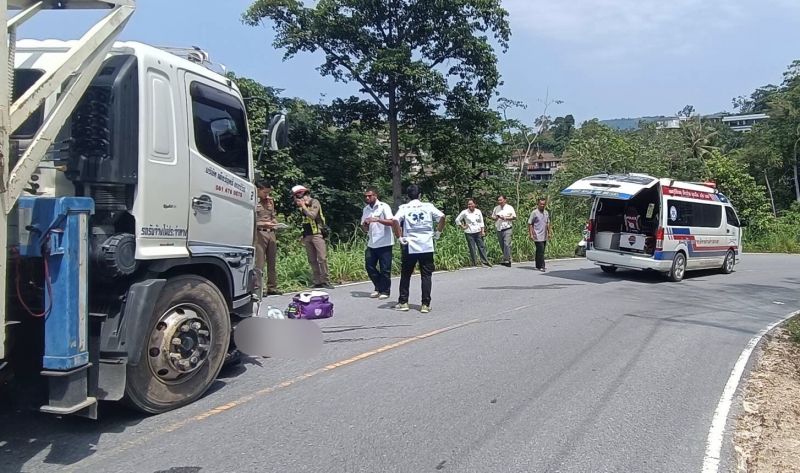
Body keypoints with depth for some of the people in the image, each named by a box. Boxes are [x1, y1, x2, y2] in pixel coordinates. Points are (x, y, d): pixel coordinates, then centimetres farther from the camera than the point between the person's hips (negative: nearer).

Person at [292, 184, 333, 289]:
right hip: (306, 235, 6)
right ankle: (317, 282, 6)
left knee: (322, 258, -10)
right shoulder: (301, 205, 15)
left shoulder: (314, 202, -2)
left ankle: (325, 281, -7)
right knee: (312, 260, 3)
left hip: (317, 233, -6)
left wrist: (303, 206, -11)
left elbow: (313, 215, -17)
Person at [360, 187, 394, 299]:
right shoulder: (366, 209, 11)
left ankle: (385, 291, 13)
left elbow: (392, 222, -17)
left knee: (385, 269, 0)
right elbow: (365, 228, 15)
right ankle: (378, 288, 23)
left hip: (384, 243, -6)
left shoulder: (384, 207, -7)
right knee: (369, 266, 6)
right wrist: (365, 225, -8)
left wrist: (377, 219, -26)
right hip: (371, 243, 6)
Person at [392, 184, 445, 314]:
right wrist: (438, 232, 4)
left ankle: (403, 302, 15)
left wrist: (399, 237, -6)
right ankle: (425, 304, 2)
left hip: (409, 247, 0)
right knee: (426, 275, 5)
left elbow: (395, 221, -15)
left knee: (405, 275, 13)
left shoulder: (404, 208, 1)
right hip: (427, 246, 0)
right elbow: (442, 216, -6)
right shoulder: (428, 206, 4)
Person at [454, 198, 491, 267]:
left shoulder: (478, 211, 4)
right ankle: (474, 262, 9)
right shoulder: (464, 212, -3)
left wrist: (482, 231, 3)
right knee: (472, 248, 0)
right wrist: (462, 227, -1)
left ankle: (484, 261, 6)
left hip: (478, 232, 2)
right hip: (469, 233, -2)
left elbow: (481, 222, 8)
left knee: (482, 246, 1)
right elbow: (457, 220, 4)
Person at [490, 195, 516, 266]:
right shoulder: (496, 208, 13)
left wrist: (505, 218, -12)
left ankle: (507, 260, -14)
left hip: (507, 229, -5)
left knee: (507, 244, -14)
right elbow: (492, 217, 19)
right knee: (502, 246, 7)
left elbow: (514, 217, 0)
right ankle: (507, 259, 19)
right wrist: (495, 218, -5)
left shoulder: (510, 208, 1)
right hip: (499, 229, 5)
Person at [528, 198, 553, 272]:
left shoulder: (546, 213, 14)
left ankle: (538, 265, 19)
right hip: (538, 236, -7)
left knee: (540, 251, 12)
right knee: (541, 251, -12)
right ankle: (541, 266, -11)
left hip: (544, 236, 7)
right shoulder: (534, 212, -7)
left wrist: (549, 233, 18)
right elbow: (530, 224, -8)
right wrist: (531, 234, -13)